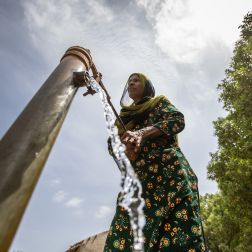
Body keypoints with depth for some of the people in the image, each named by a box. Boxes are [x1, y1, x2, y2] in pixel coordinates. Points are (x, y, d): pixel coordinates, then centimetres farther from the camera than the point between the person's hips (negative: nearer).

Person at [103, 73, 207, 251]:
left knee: (179, 227, -17)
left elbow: (177, 120, 1)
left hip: (168, 166, -2)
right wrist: (123, 145, -9)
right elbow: (112, 144, 18)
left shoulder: (159, 102, 22)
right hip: (137, 175, 3)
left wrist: (142, 133, -16)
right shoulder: (124, 116, 32)